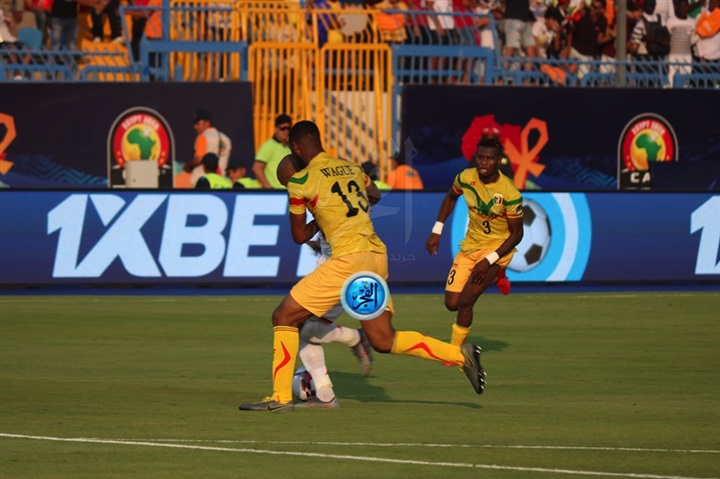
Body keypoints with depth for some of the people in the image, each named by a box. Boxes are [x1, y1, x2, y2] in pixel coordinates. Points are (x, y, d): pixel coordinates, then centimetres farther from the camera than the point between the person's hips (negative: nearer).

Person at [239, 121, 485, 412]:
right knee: (383, 341, 15)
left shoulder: (301, 181, -2)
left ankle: (281, 397, -2)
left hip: (349, 259, -7)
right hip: (378, 256, 7)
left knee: (284, 317, 2)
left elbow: (300, 236, 6)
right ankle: (461, 355, 7)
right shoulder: (352, 169, 16)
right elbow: (375, 196, 37)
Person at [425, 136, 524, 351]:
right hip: (470, 245, 5)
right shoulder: (466, 178, -12)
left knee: (465, 301, -17)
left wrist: (489, 261, -23)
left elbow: (517, 234, -16)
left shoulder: (510, 193, -24)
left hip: (497, 248, -5)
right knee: (451, 304, 2)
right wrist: (437, 231, 5)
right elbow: (451, 198, 12)